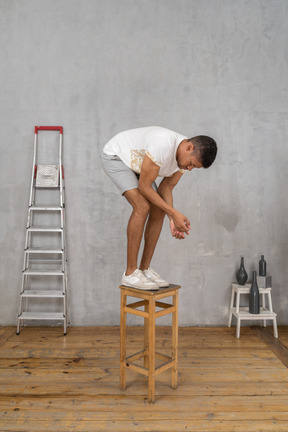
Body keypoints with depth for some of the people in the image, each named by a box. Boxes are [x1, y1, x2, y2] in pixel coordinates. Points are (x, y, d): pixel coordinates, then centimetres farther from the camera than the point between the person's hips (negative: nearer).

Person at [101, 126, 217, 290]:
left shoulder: (187, 156, -11)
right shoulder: (163, 144, -38)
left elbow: (166, 188, -5)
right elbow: (144, 187, -31)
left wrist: (173, 219, -19)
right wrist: (174, 213, -30)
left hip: (136, 164, 8)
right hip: (116, 155, -8)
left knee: (158, 211, -4)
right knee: (142, 207, -24)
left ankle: (145, 268, 8)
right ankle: (130, 273, -14)